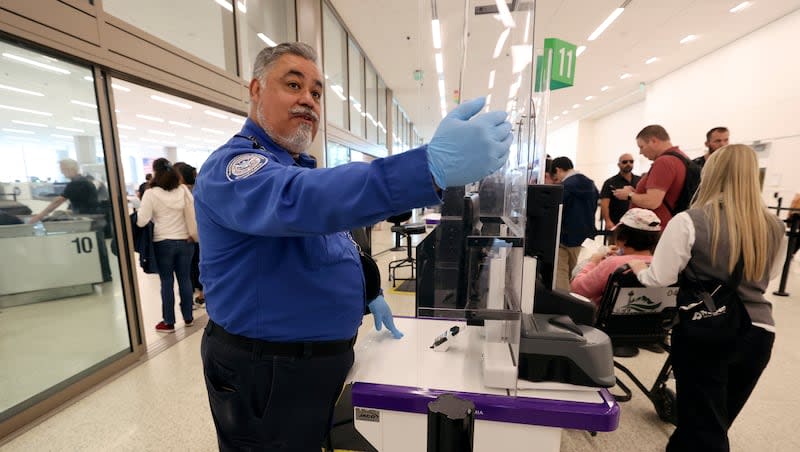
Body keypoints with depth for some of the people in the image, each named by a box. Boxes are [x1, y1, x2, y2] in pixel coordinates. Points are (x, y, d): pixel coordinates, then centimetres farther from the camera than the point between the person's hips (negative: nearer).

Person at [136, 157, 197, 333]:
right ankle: (188, 317, 22)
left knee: (167, 282, 6)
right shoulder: (183, 190, -1)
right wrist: (192, 233, 8)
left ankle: (169, 322, 16)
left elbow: (141, 221, -12)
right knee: (185, 279, 11)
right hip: (185, 241, 3)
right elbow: (194, 212, -1)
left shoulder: (151, 193, -10)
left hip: (163, 243, -3)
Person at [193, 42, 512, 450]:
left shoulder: (300, 168, 9)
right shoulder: (233, 165, -21)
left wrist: (369, 295, 12)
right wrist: (433, 165, -54)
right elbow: (299, 201, -44)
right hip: (267, 371, -8)